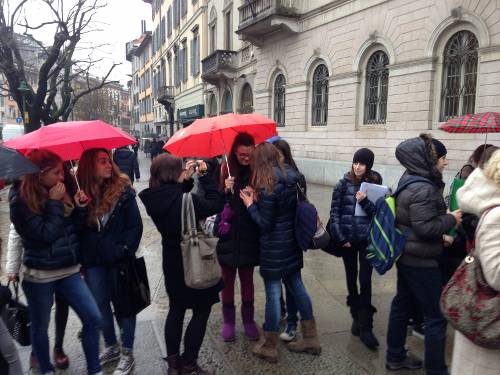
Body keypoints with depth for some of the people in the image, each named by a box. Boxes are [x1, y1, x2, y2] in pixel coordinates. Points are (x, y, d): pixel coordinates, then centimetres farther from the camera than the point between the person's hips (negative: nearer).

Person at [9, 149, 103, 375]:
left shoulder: (60, 193, 2)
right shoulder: (21, 201, -12)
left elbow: (76, 229, 7)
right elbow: (46, 233, -21)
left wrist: (78, 207, -10)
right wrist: (54, 203, -17)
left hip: (69, 270, 4)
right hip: (39, 275, -4)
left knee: (93, 318, 0)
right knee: (40, 327, 13)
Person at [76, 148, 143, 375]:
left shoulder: (123, 190, -7)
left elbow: (135, 225, -6)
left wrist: (125, 250, -12)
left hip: (119, 259, -2)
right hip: (93, 261, 3)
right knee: (100, 305, 16)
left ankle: (127, 354, 25)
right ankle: (111, 347, 37)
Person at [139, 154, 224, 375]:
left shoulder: (154, 199, -6)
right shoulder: (184, 200, -28)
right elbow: (216, 204, -18)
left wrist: (187, 180, -1)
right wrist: (205, 175, -13)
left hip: (172, 263, 7)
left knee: (176, 309, 21)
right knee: (201, 311, 11)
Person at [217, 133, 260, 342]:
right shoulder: (224, 169, -5)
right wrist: (226, 190, -23)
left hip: (249, 236, 1)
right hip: (228, 235, 0)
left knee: (247, 278, 14)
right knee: (227, 278, 12)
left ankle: (248, 319, 30)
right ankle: (228, 320, 28)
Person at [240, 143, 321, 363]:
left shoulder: (268, 187, -20)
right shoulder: (292, 179, 3)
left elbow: (265, 223, -17)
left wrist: (250, 204, -4)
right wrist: (257, 197, 6)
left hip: (274, 248, -8)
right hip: (292, 244, 8)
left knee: (273, 292, 4)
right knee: (296, 285, 18)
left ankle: (269, 347, 20)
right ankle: (311, 338, 30)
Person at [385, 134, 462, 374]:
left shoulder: (410, 181, 8)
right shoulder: (423, 188, -23)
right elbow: (424, 227, -25)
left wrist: (442, 236, 14)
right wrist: (451, 219, -11)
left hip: (407, 256, 10)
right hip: (422, 261, -10)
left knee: (402, 305, 19)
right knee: (436, 316, 3)